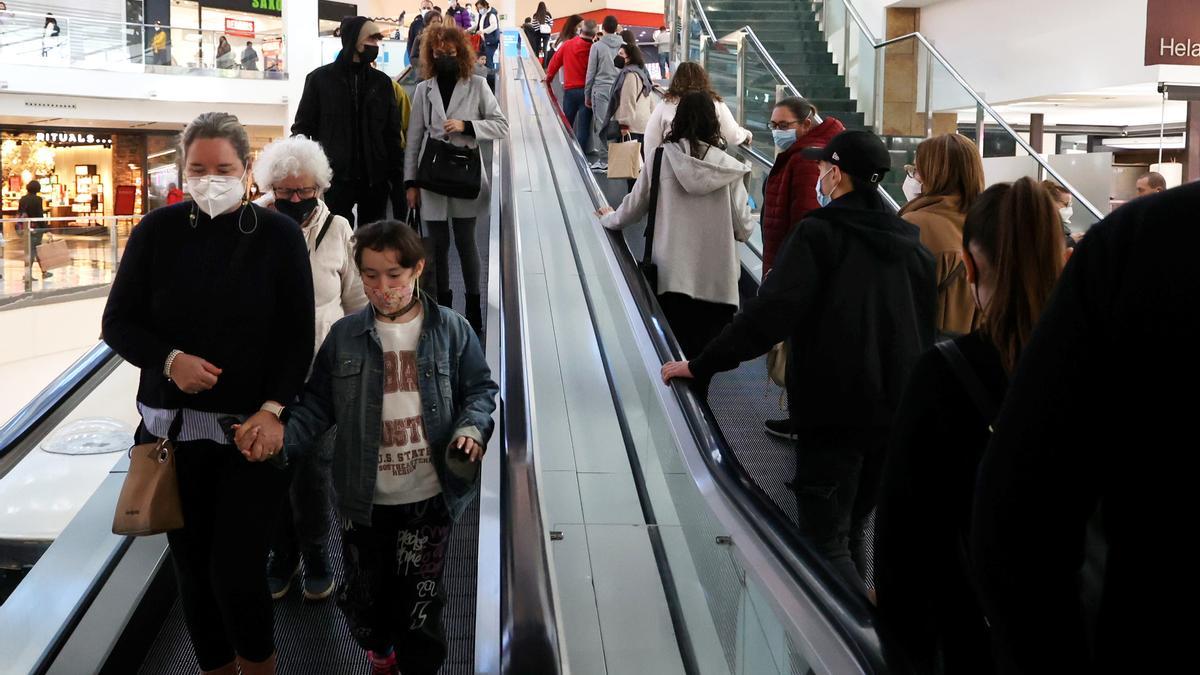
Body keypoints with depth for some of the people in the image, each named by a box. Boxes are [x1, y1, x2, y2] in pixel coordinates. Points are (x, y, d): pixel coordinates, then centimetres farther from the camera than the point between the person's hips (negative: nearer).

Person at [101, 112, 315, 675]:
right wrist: (170, 359, -12)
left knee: (236, 570, -6)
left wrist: (273, 409, -13)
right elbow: (118, 322, 6)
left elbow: (298, 336, -1)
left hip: (255, 427, -2)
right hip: (175, 426, 2)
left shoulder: (278, 235, -3)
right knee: (192, 566, 9)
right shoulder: (158, 231, 0)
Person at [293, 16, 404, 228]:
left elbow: (392, 133, 12)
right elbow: (302, 128, 5)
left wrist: (397, 178, 3)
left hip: (375, 181, 3)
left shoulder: (381, 82, 11)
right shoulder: (320, 78, 3)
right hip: (334, 180, -3)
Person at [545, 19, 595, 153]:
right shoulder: (593, 49, -10)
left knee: (567, 123, 15)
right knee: (583, 126, 2)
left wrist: (548, 78, 24)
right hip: (586, 91, -2)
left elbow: (555, 62, 9)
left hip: (569, 90, 2)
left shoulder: (567, 45, -1)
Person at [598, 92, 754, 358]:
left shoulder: (661, 157, -3)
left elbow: (634, 207, 6)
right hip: (717, 282, 0)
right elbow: (743, 229, -2)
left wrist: (608, 218, 27)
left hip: (672, 276, 0)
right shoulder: (728, 167, -3)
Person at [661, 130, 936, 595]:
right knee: (848, 531, 21)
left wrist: (702, 366, -16)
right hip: (897, 413, 7)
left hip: (834, 412, -7)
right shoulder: (911, 243, 13)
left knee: (824, 543, -3)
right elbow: (927, 331, 19)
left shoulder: (819, 233, -9)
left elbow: (771, 313, -20)